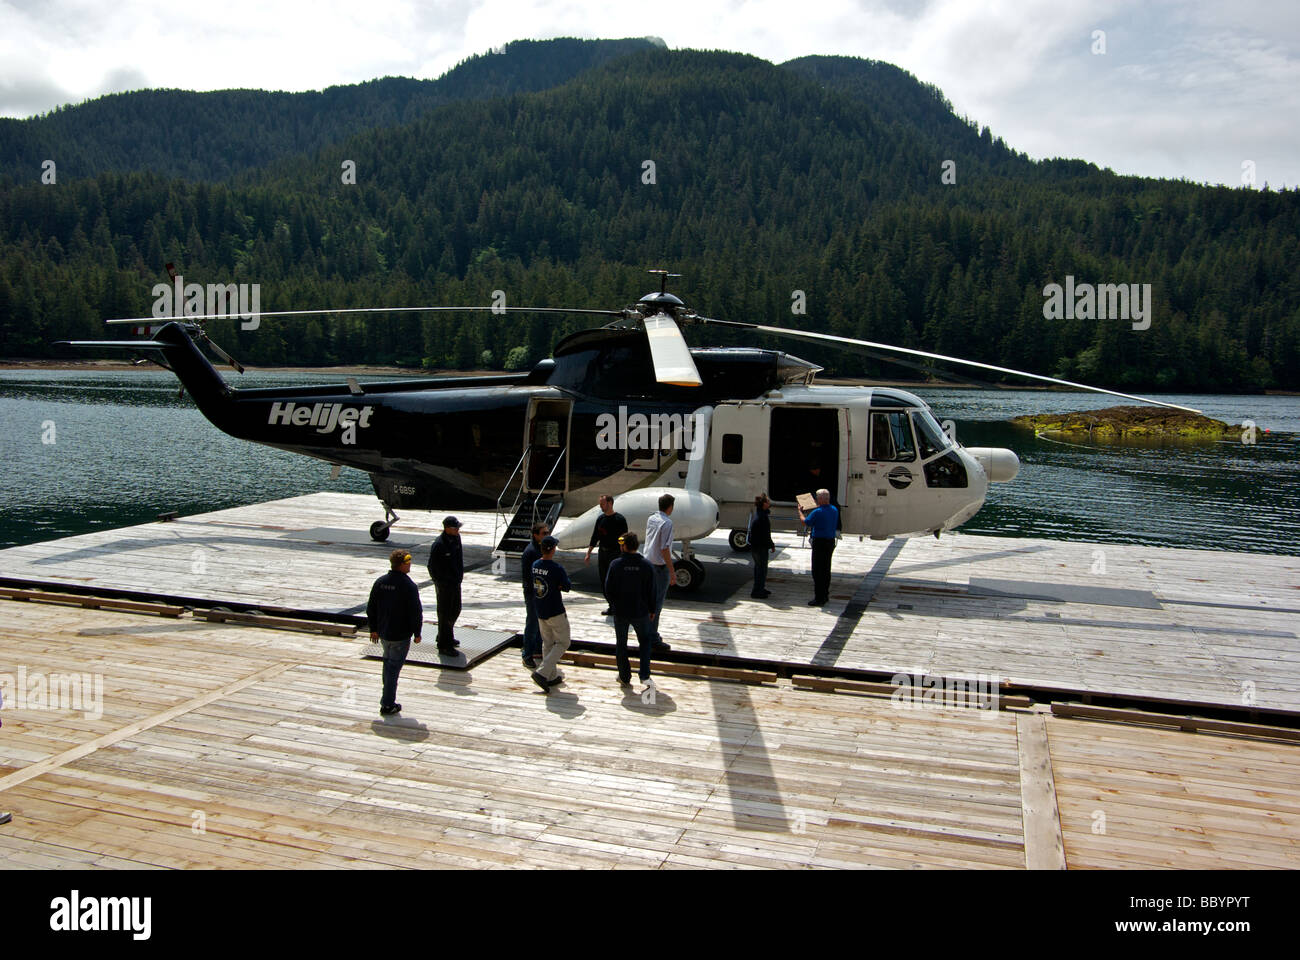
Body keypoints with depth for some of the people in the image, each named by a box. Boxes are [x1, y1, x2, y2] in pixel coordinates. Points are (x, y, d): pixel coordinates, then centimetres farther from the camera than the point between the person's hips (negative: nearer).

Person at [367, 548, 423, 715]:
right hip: (401, 635, -6)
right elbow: (416, 612, -17)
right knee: (394, 667, 2)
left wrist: (374, 629, 16)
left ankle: (387, 696, 31)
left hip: (383, 633, 6)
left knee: (388, 662, 24)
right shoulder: (408, 586, -19)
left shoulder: (380, 582, 1)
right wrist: (417, 633, -5)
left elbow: (371, 608, 7)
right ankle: (388, 704, 8)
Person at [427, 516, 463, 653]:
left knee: (456, 610, 20)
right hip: (444, 585, -8)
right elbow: (432, 567, -16)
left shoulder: (456, 538, 1)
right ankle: (444, 645, 12)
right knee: (445, 614, 1)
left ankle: (448, 637, 38)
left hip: (456, 582, 8)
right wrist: (440, 583, -15)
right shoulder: (438, 545, -22)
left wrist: (461, 573, 11)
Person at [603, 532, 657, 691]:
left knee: (621, 644, 15)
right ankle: (645, 676, 10)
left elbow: (608, 590, -8)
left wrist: (614, 605, 10)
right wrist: (652, 610, 11)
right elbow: (651, 591, -3)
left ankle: (625, 677, 22)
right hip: (640, 612, 1)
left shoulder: (616, 564, -12)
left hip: (620, 612, -1)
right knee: (645, 641, 20)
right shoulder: (645, 565, -9)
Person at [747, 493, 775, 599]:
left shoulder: (757, 513, 7)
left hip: (755, 545, 10)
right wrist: (772, 546, -12)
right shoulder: (763, 517, -23)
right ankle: (757, 591, 6)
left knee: (758, 567, 20)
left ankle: (760, 589, 32)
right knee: (762, 568, 0)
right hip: (761, 546, -10)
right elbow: (766, 535, -20)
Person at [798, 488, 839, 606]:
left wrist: (800, 511, 16)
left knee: (817, 571, -3)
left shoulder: (817, 512, -18)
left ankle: (819, 598, -3)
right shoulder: (835, 510, 3)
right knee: (826, 570, 17)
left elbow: (805, 521, -3)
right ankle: (825, 595, 25)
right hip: (831, 541, 8)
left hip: (820, 542, -7)